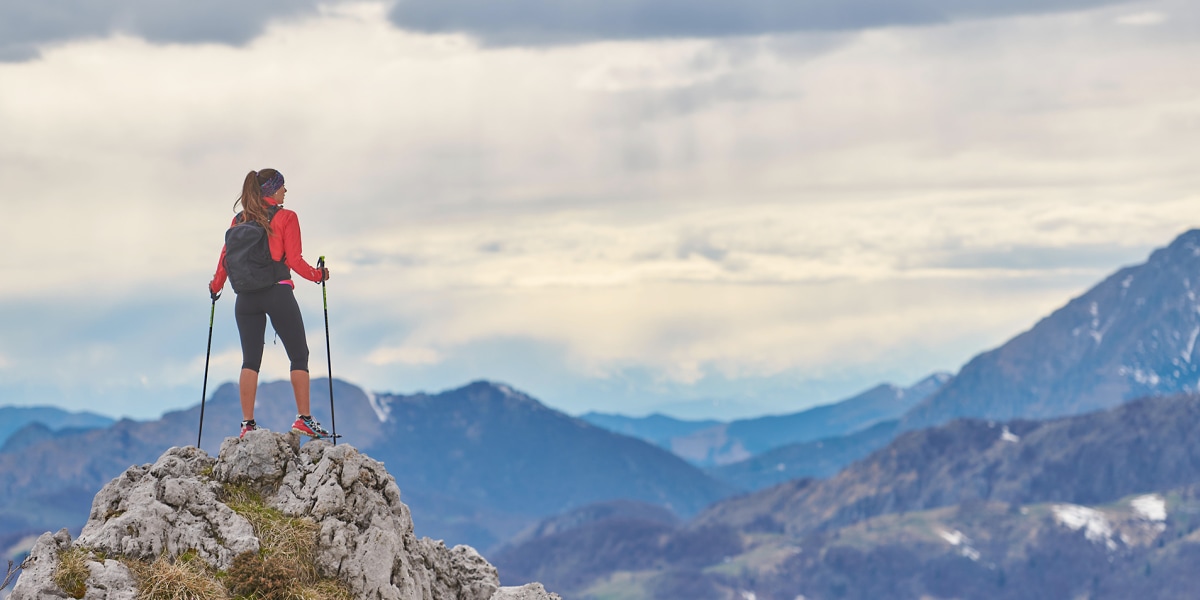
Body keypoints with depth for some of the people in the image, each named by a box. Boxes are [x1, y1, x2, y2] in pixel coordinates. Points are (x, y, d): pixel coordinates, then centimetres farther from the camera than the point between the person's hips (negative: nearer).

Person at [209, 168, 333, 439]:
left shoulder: (239, 221, 9)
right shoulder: (286, 218, -3)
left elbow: (226, 257, 8)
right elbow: (294, 260, -7)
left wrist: (216, 286, 23)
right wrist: (318, 275, 8)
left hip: (246, 297, 4)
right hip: (278, 294, -4)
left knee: (250, 361, 6)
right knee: (299, 356, 4)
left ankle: (247, 423, 0)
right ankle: (304, 419, -1)